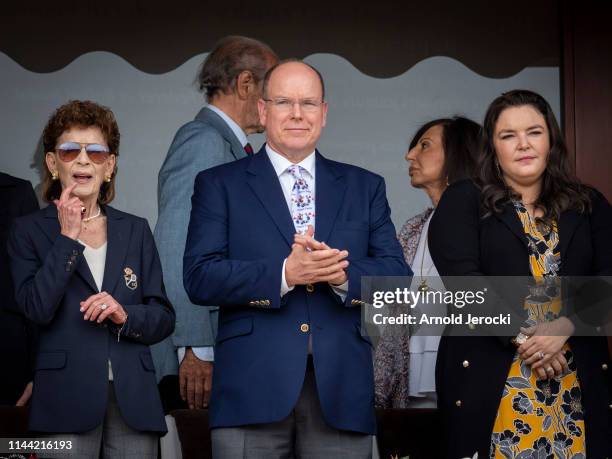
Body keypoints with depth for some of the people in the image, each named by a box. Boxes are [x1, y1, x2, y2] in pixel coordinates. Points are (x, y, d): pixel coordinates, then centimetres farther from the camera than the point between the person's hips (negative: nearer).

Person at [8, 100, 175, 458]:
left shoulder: (135, 230, 12)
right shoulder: (29, 231, 5)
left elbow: (164, 319, 9)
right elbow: (37, 309, -11)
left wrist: (126, 316, -10)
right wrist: (67, 237, -10)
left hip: (134, 400, 3)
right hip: (67, 398, -2)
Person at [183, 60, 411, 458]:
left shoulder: (366, 187, 15)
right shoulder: (219, 185, 8)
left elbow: (397, 276, 6)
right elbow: (199, 278, -4)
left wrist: (343, 275, -15)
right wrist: (284, 273, -16)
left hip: (341, 391, 2)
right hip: (252, 388, -2)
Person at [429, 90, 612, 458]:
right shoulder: (463, 201, 5)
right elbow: (463, 277, -8)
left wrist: (562, 328, -14)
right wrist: (523, 336, -15)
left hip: (578, 379, 3)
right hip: (488, 375, -2)